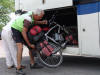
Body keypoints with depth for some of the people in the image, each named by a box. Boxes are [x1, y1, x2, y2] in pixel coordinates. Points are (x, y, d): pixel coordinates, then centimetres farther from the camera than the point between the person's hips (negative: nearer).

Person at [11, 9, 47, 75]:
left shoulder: (32, 14, -9)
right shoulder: (28, 20, -34)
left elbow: (34, 22, 13)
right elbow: (23, 33, -32)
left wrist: (42, 22, -4)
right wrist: (29, 44, -27)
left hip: (22, 30, 9)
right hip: (16, 29, -9)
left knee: (31, 47, 7)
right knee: (20, 47, -24)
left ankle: (32, 64, 16)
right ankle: (18, 68, -23)